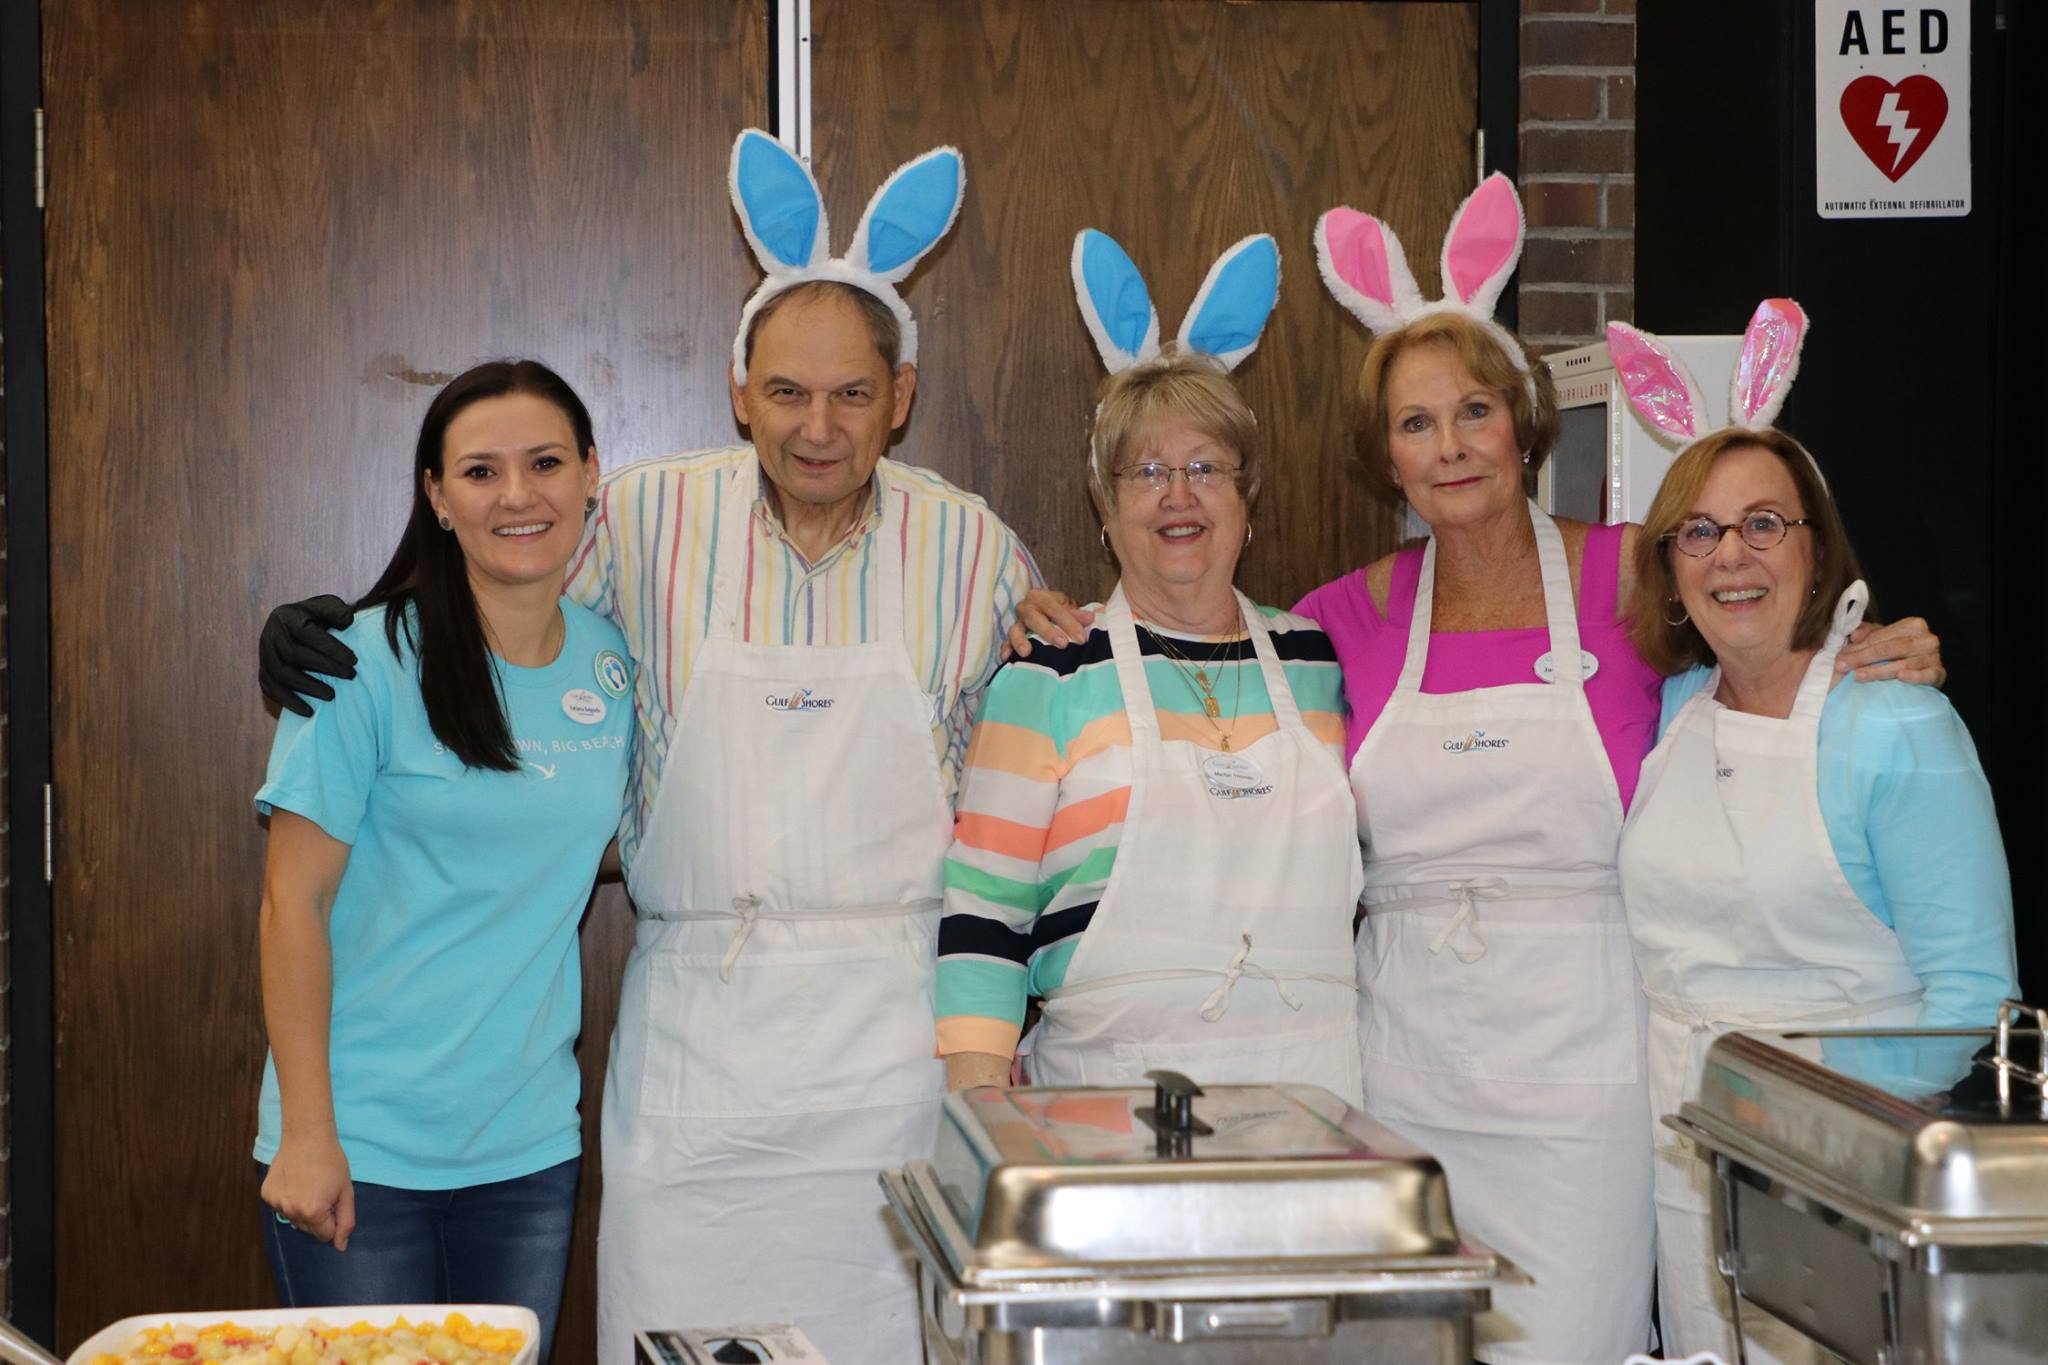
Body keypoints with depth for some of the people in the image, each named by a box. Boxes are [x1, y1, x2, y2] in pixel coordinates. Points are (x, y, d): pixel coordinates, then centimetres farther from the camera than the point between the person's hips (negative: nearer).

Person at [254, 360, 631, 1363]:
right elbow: (294, 902, -10)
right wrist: (306, 1133, -14)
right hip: (363, 1148, -4)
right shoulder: (371, 662, -11)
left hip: (531, 1145, 5)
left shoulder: (612, 663, 4)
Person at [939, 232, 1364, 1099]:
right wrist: (982, 1113, -10)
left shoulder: (1320, 665, 13)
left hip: (1313, 1095, 3)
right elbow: (980, 908, 0)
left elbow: (1380, 877, 20)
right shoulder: (1052, 675, 3)